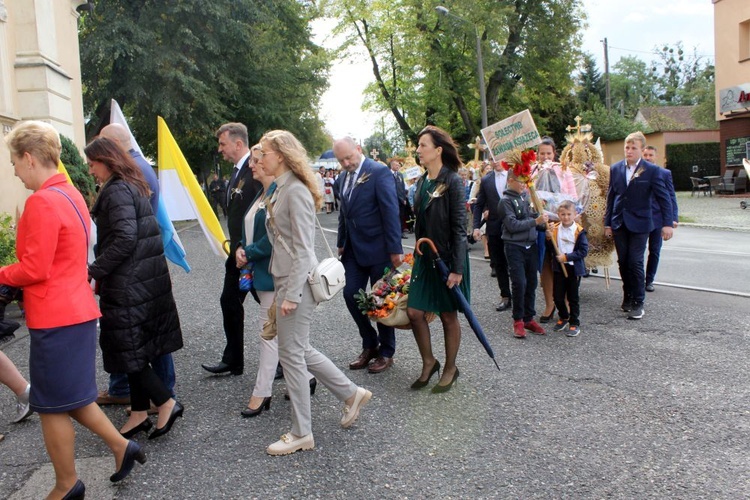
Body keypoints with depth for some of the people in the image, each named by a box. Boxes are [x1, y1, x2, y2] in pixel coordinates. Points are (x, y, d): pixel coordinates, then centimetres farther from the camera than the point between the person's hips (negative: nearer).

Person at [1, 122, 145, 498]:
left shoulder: (42, 202, -18)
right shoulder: (70, 194, 11)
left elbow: (34, 269, -20)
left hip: (54, 319, -9)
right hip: (76, 309, 9)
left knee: (53, 405, 6)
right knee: (68, 396, 21)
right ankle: (121, 446, 23)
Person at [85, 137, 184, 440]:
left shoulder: (117, 191, -14)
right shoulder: (133, 187, 15)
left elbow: (125, 239, -24)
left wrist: (94, 270, -17)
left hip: (127, 286, -10)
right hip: (147, 280, 10)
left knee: (128, 350, -1)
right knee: (136, 349, 14)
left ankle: (166, 403, 4)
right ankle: (139, 414, 22)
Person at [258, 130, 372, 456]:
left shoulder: (296, 191, -16)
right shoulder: (281, 189, 13)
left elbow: (303, 249, -20)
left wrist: (291, 295, -21)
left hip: (297, 282, -10)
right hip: (285, 279, 10)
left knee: (292, 353, 0)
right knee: (300, 350, 16)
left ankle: (301, 434, 15)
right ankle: (351, 393, 31)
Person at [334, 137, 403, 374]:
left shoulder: (379, 171, -12)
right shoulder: (345, 176, 9)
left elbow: (391, 211, -16)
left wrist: (395, 248, -18)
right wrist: (341, 243, 14)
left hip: (378, 248, -6)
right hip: (354, 249, 7)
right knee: (350, 295, 5)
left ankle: (386, 352, 21)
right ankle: (369, 345, 24)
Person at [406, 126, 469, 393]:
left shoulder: (452, 181, -14)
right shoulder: (422, 182, 7)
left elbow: (459, 227, -16)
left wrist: (457, 268, -19)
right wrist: (419, 253, 13)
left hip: (448, 257, -6)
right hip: (425, 257, 7)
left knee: (448, 315, 7)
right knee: (414, 312, 4)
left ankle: (450, 368, 25)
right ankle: (429, 363, 25)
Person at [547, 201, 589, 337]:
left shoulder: (579, 231, -12)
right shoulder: (554, 229, 0)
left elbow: (584, 251, -14)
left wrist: (567, 257, -20)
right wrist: (549, 238, -15)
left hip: (574, 268, -3)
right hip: (558, 267, 3)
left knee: (573, 297, 7)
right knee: (558, 296, 9)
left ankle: (574, 323, 19)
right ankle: (563, 318, 32)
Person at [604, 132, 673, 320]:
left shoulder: (652, 170, -6)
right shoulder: (615, 169, 5)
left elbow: (663, 197, -5)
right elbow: (611, 197, 9)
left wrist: (667, 224, -9)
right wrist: (607, 223, 7)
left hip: (639, 224, -4)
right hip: (619, 224, 4)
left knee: (635, 262, -5)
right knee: (623, 262, 9)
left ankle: (638, 302, 5)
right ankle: (628, 296, 24)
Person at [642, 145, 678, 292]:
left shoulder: (665, 173, 2)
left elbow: (671, 197, 2)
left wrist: (674, 218, -6)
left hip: (657, 218, 1)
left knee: (654, 251, 8)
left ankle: (649, 280, 19)